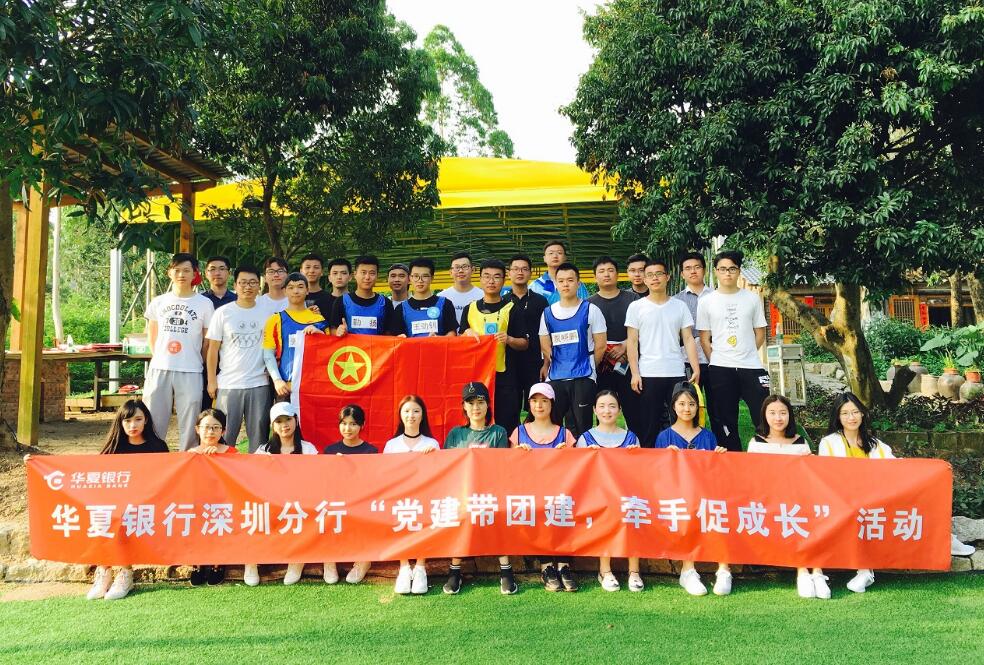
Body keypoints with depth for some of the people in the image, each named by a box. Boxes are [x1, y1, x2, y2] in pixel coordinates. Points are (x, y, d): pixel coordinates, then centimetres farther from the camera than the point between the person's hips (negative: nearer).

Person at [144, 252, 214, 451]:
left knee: (189, 426, 2)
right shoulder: (159, 302, 10)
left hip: (191, 372, -2)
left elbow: (208, 341, 5)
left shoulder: (204, 304, 1)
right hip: (159, 370, 3)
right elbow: (152, 335, 20)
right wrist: (158, 358, 12)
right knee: (153, 423, 7)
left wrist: (202, 367, 6)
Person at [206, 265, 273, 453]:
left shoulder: (267, 313, 5)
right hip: (228, 384, -1)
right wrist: (211, 381, -1)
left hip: (259, 383, 1)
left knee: (259, 434, 7)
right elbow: (213, 349, 3)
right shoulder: (223, 313, 2)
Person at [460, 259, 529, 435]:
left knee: (506, 425, -2)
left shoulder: (511, 308, 4)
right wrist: (467, 334, -5)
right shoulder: (470, 309, 12)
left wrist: (509, 339, -16)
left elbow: (525, 344, 3)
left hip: (504, 376, -2)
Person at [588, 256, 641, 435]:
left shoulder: (631, 299, 10)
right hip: (601, 366, 0)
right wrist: (606, 353, -7)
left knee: (634, 412, -3)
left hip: (627, 363, 0)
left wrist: (624, 346, -9)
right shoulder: (589, 304, 10)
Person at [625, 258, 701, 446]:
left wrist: (696, 369, -3)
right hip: (648, 374, -2)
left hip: (677, 374, 2)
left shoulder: (680, 306, 9)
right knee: (649, 425, 4)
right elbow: (632, 342, 1)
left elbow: (688, 339, 7)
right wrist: (634, 373, -7)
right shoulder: (636, 307, 3)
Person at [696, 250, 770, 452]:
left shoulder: (752, 299, 7)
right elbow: (704, 339, 4)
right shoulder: (706, 301, 3)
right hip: (720, 369, 0)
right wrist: (716, 361, -2)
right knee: (725, 422, 6)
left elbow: (760, 334, 11)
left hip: (751, 367, 1)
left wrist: (746, 354, 4)